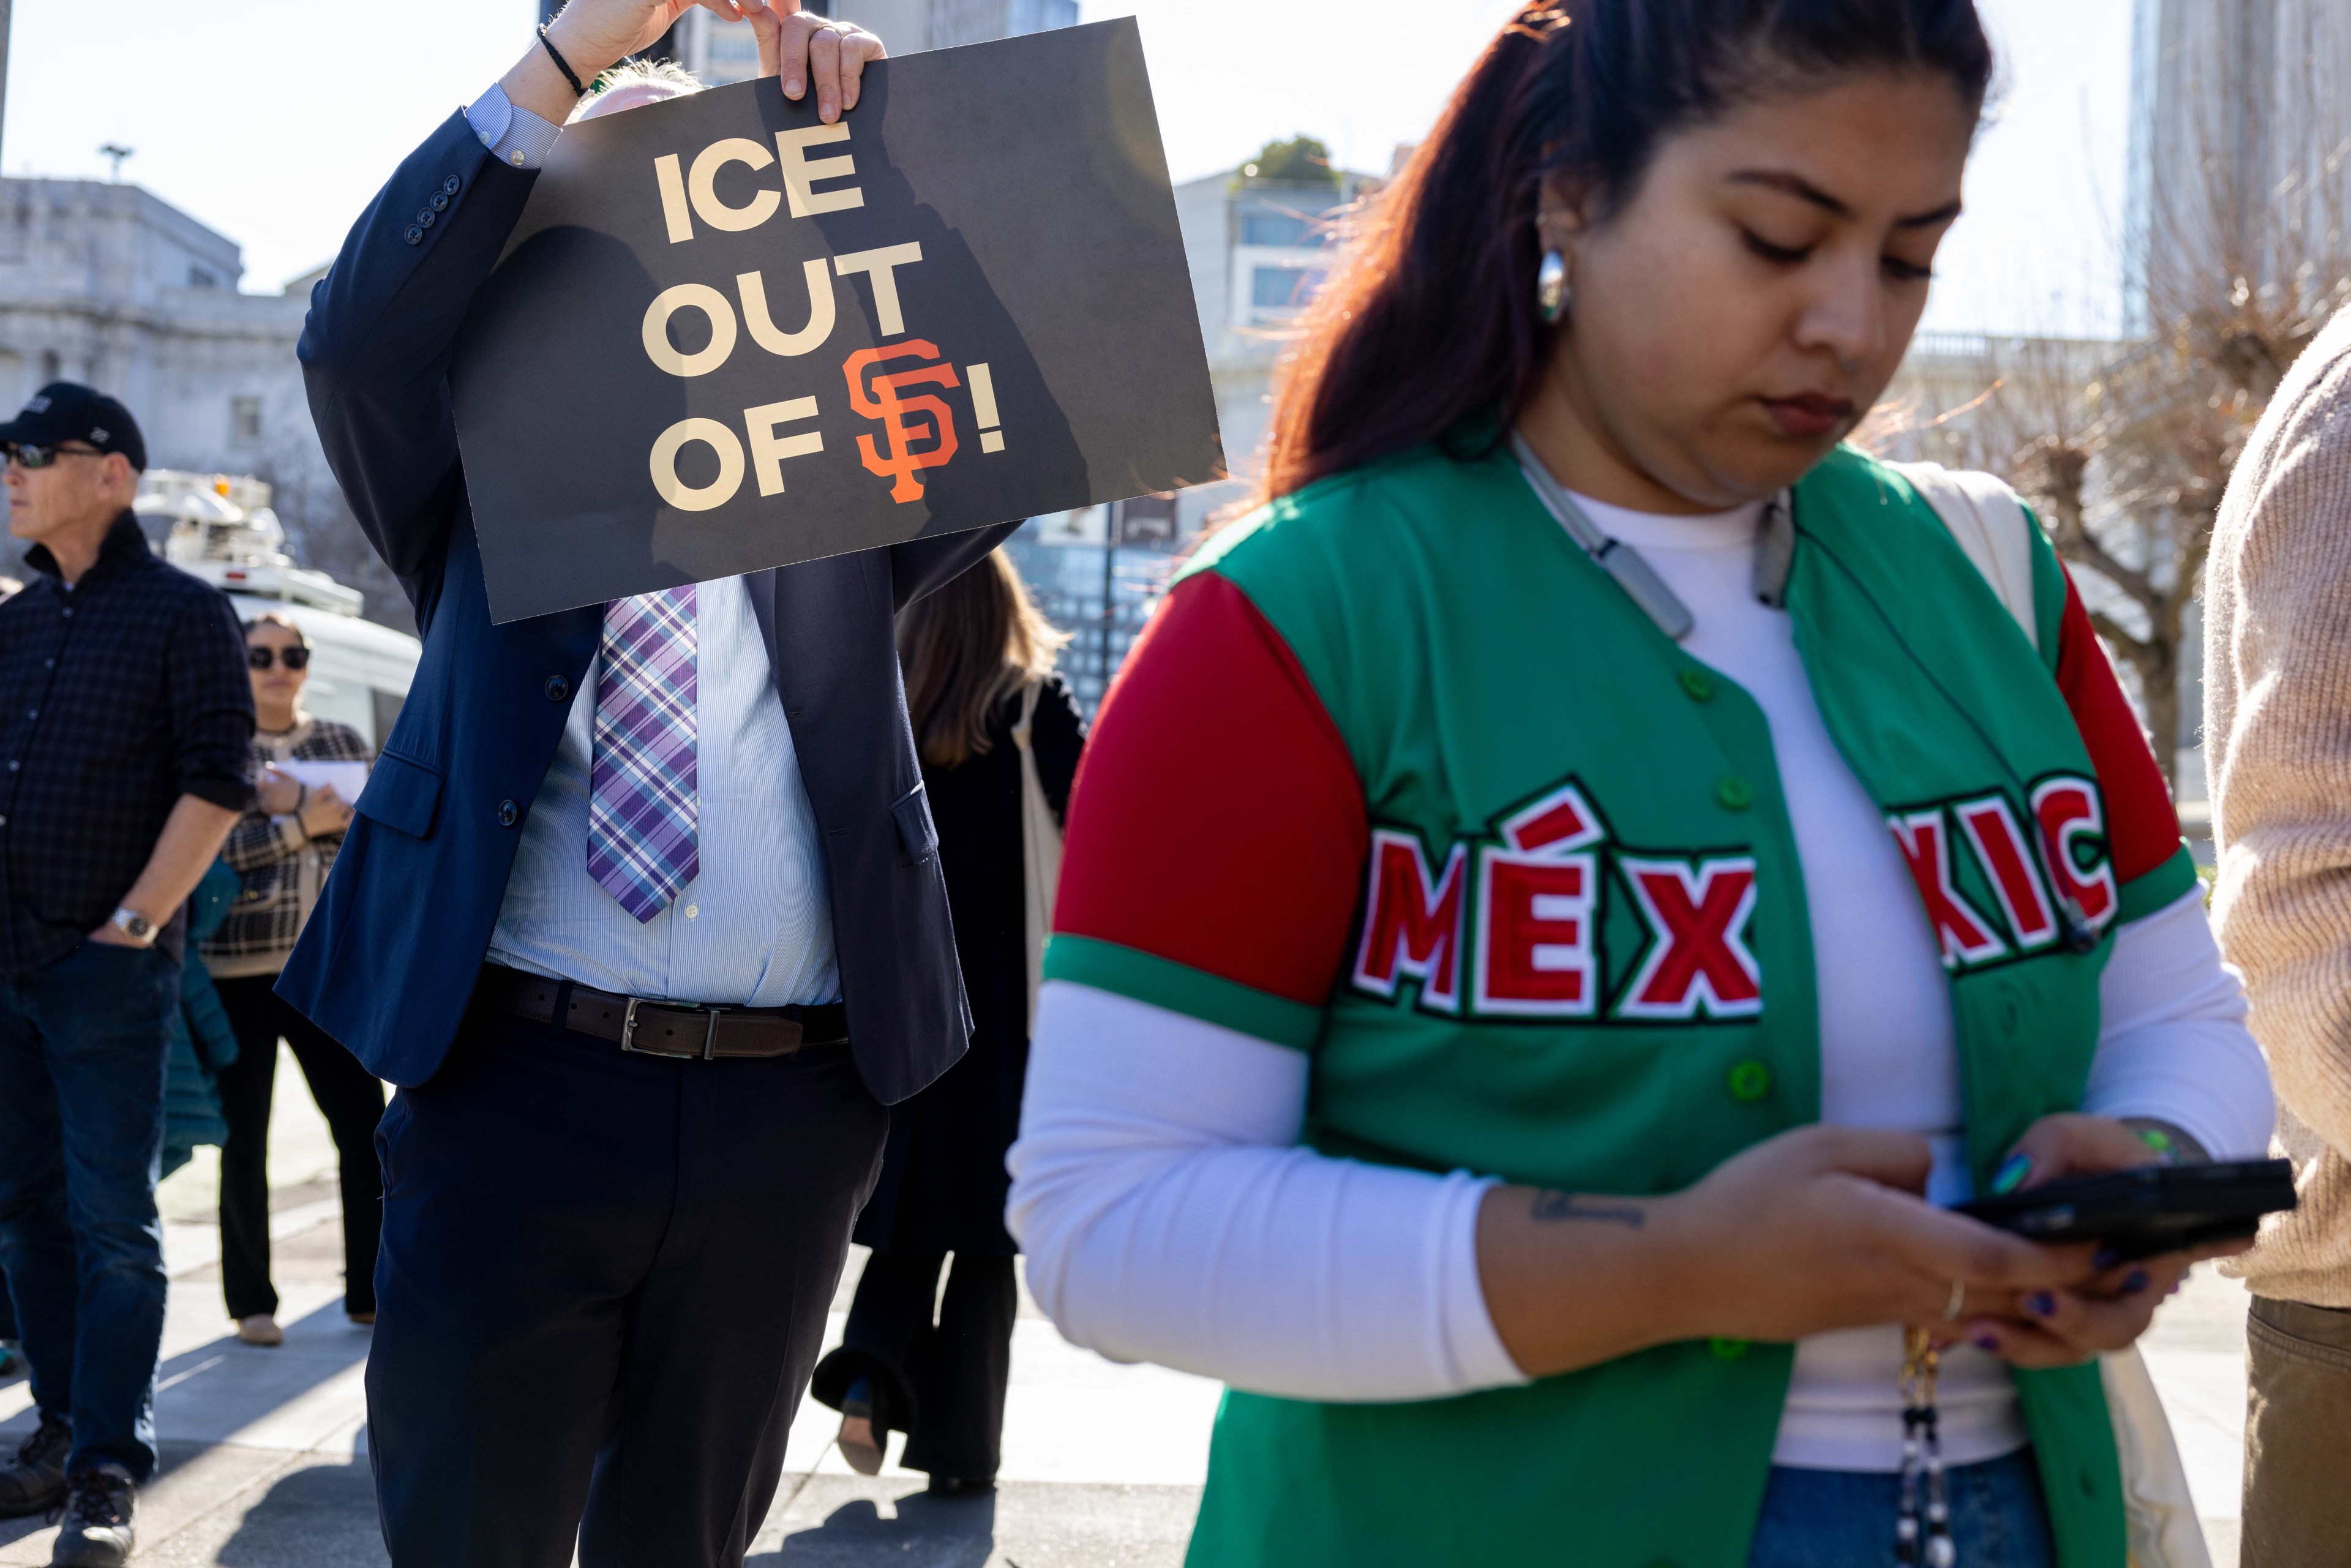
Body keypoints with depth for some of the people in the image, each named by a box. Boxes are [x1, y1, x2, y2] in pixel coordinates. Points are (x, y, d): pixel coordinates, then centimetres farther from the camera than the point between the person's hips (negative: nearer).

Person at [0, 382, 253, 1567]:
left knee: (112, 1224, -4)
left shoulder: (184, 613, -4)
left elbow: (216, 784, -10)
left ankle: (109, 1471, -2)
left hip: (108, 969, -6)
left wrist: (135, 923, -14)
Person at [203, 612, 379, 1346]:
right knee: (245, 1139, 3)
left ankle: (370, 1290, 10)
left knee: (365, 1125, -1)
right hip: (239, 968, -3)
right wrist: (302, 825, -14)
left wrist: (302, 808, -13)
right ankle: (251, 1302, 12)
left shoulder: (342, 742, 13)